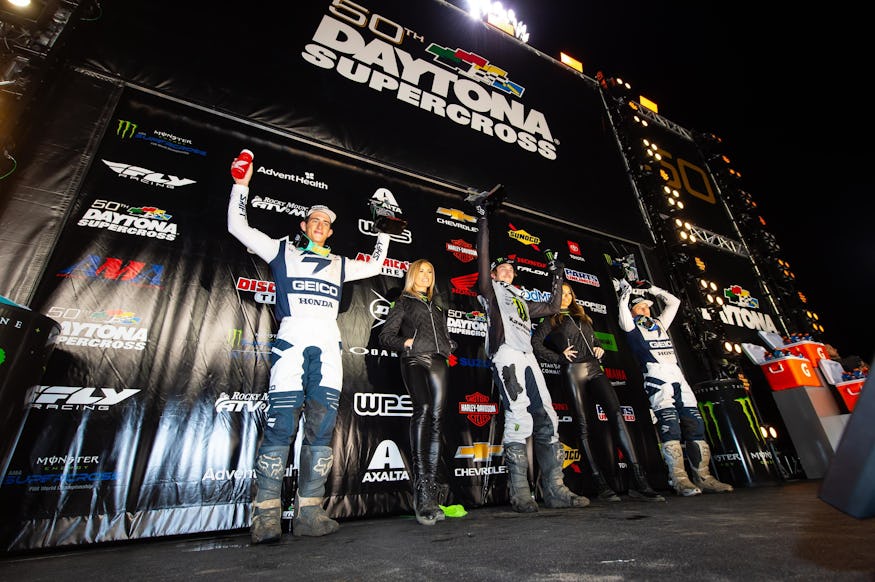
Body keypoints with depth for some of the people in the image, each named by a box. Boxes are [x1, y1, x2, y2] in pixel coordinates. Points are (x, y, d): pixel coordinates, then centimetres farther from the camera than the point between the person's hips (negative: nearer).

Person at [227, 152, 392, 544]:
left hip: (328, 347, 4)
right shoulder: (282, 251, 18)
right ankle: (266, 516, 0)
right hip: (291, 342, -3)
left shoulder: (338, 264, 26)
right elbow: (238, 227, 15)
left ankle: (308, 512, 6)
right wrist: (241, 185, 17)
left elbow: (375, 266, 35)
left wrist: (384, 232, 36)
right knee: (280, 426, -10)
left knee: (321, 429, -1)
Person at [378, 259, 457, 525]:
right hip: (415, 360, -5)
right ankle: (422, 493, -25)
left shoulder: (437, 307, 30)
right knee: (423, 410, -25)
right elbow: (385, 335, 8)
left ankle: (431, 493, 0)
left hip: (438, 362, 5)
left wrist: (450, 345, 11)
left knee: (436, 418, -4)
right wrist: (405, 342, -7)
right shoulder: (403, 303, 16)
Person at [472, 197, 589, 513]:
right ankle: (520, 493, -10)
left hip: (528, 357, 7)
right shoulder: (490, 288, 17)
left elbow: (553, 308, 37)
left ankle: (554, 489, 4)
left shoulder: (522, 299, 34)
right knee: (519, 418, -17)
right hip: (506, 355, -7)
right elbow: (483, 254, 6)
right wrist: (483, 220, 7)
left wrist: (557, 278, 40)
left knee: (546, 419, -1)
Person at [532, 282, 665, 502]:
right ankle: (601, 486, 0)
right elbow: (535, 344, -4)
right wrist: (559, 357, -8)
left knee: (617, 414, -12)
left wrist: (599, 348, 10)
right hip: (573, 371, -5)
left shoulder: (582, 317, 25)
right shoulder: (551, 321, 8)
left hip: (594, 369, 5)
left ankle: (639, 481, -12)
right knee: (583, 426, -4)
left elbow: (595, 340, 33)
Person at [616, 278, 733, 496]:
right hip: (656, 377, -6)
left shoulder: (659, 323, 27)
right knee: (670, 425, -16)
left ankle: (703, 477, 4)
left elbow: (673, 302, 33)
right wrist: (625, 293, -2)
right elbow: (624, 316, -11)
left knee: (695, 424, -1)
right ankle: (679, 479, -15)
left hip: (677, 376, 6)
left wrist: (651, 289, 31)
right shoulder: (632, 326, 10)